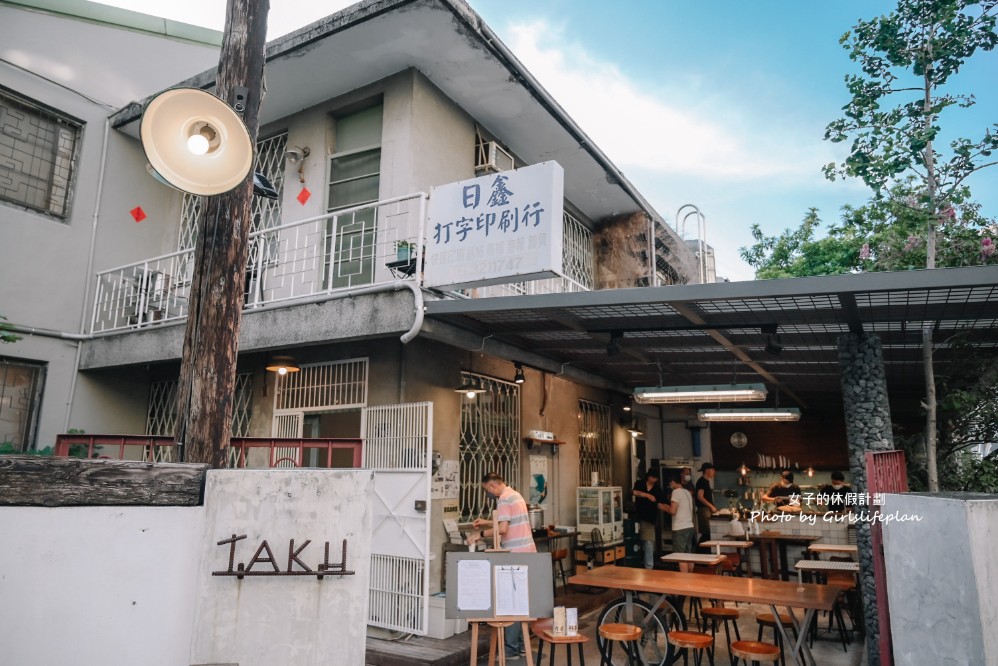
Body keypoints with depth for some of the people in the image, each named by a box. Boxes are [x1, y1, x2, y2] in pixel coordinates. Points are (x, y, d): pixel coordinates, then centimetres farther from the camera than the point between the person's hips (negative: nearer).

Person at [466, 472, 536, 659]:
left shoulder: (504, 499, -14)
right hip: (526, 553, 10)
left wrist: (480, 534, -13)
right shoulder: (515, 495, 16)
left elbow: (503, 529, -21)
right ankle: (521, 644, 20)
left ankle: (511, 648, 2)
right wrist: (487, 522, 22)